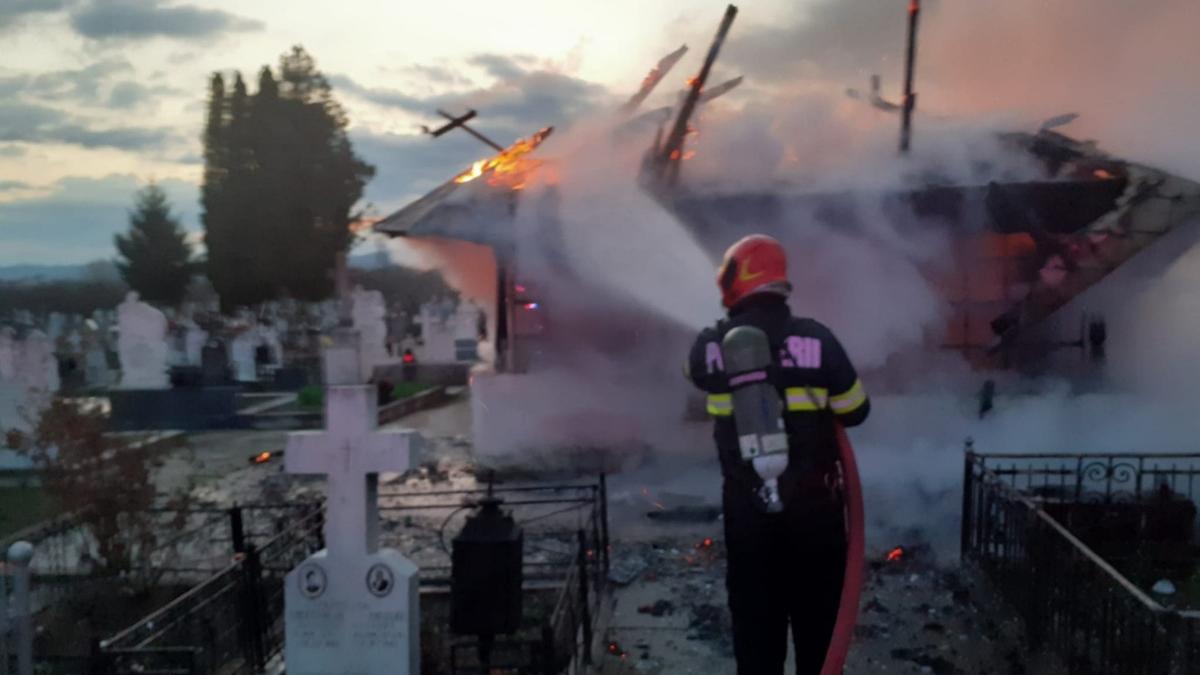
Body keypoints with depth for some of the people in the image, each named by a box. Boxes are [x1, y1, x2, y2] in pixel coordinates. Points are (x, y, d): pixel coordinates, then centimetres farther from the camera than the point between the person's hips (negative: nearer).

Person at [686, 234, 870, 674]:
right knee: (817, 612, 15)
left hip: (747, 504, 1)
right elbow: (855, 411, -1)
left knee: (754, 613, 13)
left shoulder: (713, 344, -6)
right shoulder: (815, 337, -10)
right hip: (813, 501, -1)